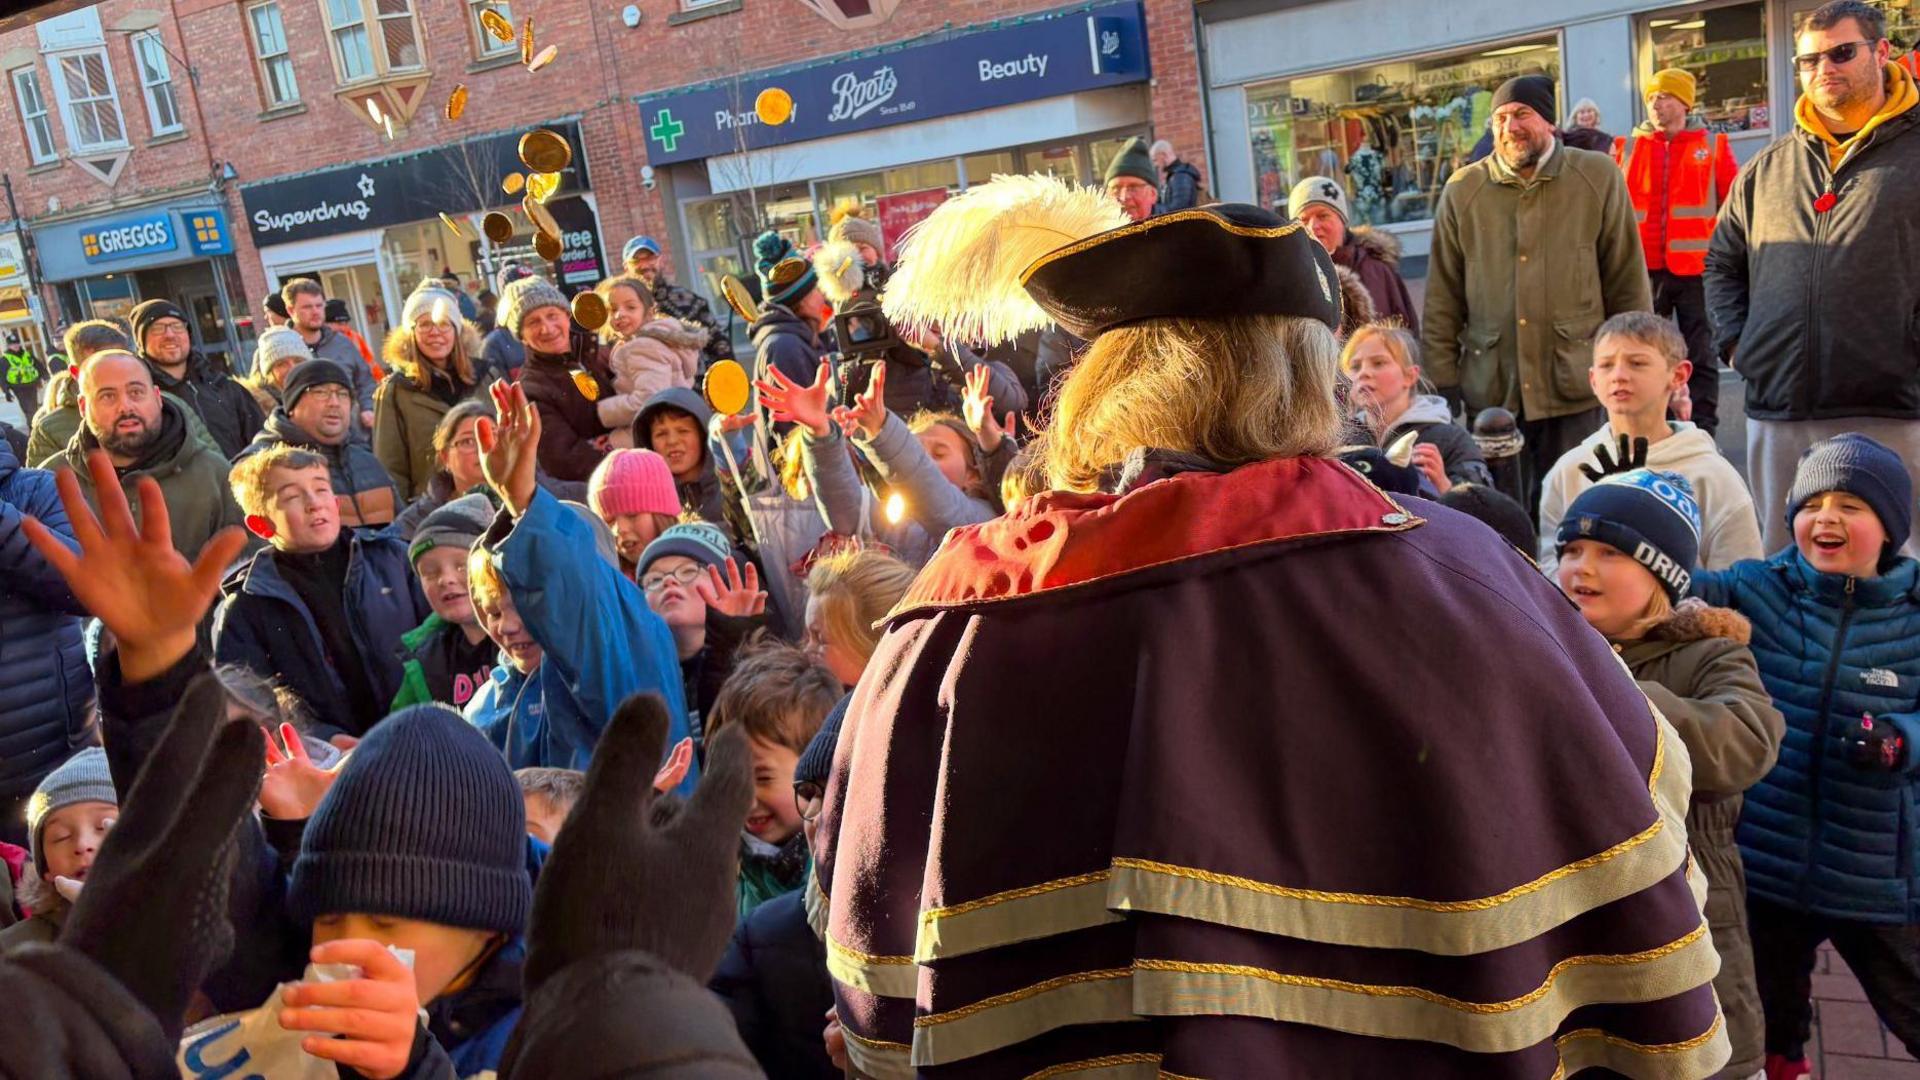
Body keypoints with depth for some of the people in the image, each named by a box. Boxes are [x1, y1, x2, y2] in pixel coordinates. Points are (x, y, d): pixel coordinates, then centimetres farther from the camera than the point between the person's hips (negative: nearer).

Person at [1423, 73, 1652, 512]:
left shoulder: (1599, 178, 3)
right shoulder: (1461, 191, 4)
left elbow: (1629, 285, 6)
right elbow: (1441, 303, 6)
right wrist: (1442, 388, 2)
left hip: (1576, 392, -1)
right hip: (1489, 394, 1)